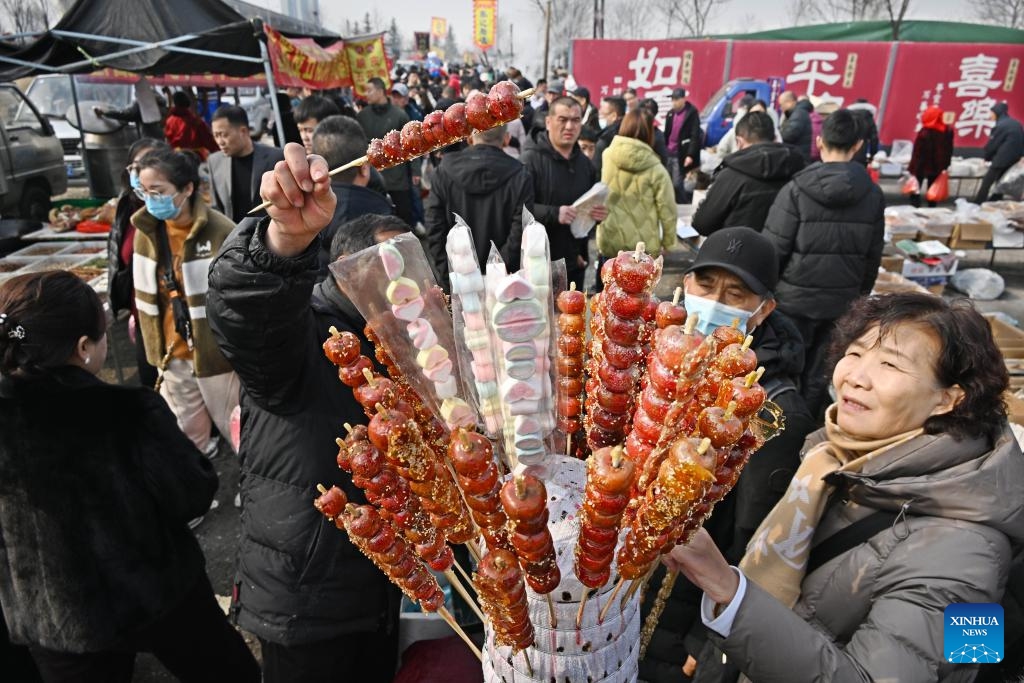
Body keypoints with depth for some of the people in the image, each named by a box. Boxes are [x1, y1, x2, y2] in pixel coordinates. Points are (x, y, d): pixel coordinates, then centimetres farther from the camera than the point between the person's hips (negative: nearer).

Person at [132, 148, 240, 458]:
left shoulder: (221, 232, -18)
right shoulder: (146, 232, 0)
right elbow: (146, 295, 10)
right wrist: (154, 348, 13)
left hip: (216, 353, -5)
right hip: (173, 356, 5)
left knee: (234, 428, 12)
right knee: (187, 433, 21)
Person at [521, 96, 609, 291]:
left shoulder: (584, 163, 14)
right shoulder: (530, 159, -10)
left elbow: (593, 203, 25)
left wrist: (600, 213, 1)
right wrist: (554, 214, -33)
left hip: (575, 261, 7)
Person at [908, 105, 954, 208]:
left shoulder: (924, 132, -19)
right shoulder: (948, 131, -2)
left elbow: (917, 153, -16)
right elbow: (949, 151, 4)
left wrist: (913, 170, -12)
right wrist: (945, 167, 12)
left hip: (922, 168, -5)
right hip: (937, 168, 5)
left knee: (914, 191, 4)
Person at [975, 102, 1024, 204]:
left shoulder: (1000, 126, -13)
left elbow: (992, 144, -7)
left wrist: (987, 158, 7)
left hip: (1002, 158, -8)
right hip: (1014, 158, 8)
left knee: (987, 181, -6)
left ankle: (977, 204, -7)